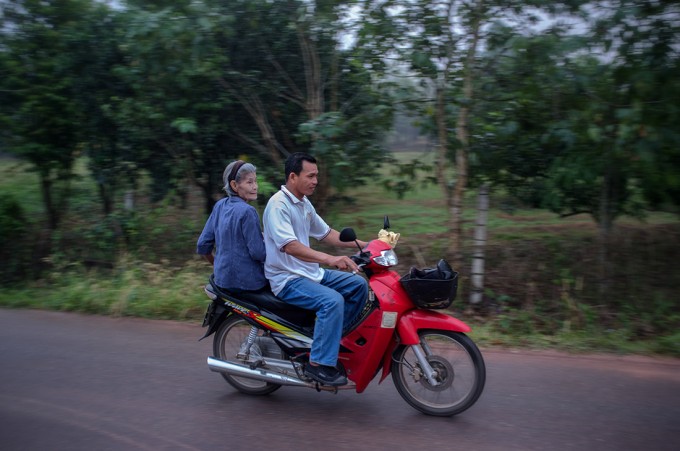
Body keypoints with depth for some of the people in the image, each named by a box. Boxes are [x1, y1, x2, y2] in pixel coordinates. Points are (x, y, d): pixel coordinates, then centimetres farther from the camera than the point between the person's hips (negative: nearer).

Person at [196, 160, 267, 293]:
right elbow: (258, 253, -20)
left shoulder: (220, 206, 5)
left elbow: (203, 244, 8)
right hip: (247, 281, -7)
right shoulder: (247, 211, -18)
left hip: (222, 278, 8)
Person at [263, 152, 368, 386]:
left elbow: (325, 233, 21)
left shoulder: (305, 204, 12)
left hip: (311, 272, 9)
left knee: (359, 285, 3)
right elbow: (289, 245, -31)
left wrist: (363, 244, 11)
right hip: (287, 279, -9)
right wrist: (329, 259, -43)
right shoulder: (278, 204, -18)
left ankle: (341, 338, 14)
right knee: (332, 301, -30)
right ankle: (319, 363, -20)